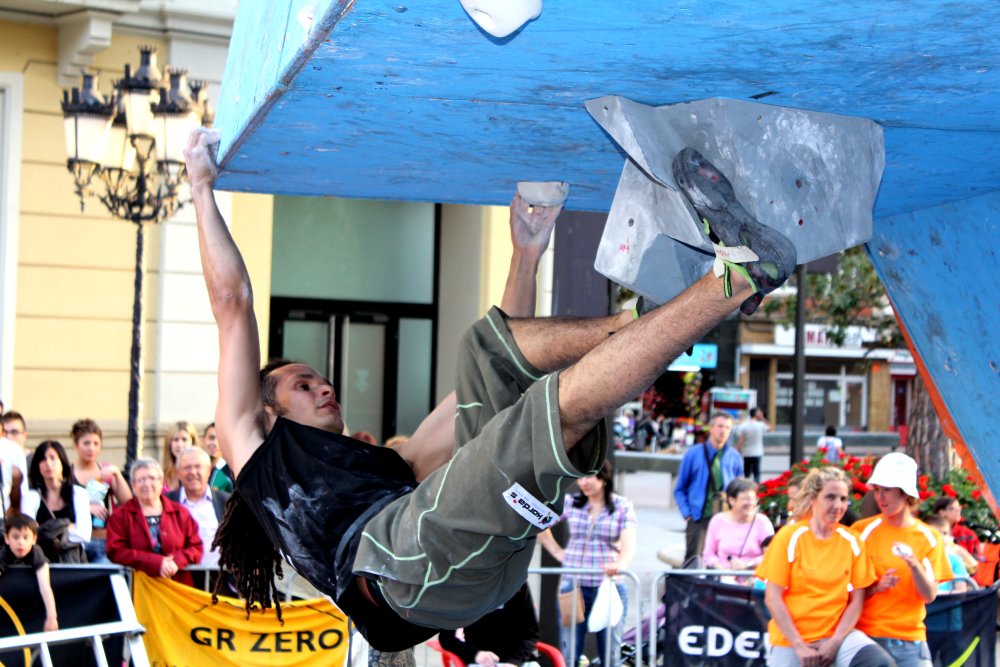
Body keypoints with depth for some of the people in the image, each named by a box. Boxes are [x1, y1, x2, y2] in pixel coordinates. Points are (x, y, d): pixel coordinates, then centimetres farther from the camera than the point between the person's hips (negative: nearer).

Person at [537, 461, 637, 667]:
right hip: (573, 586, 2)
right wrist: (559, 553, 4)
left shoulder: (622, 507, -1)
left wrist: (621, 565, -33)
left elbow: (628, 545, -13)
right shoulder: (570, 503, 4)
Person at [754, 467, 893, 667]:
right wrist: (799, 645, -11)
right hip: (790, 640, -1)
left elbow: (856, 600, 2)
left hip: (837, 633, 1)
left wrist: (836, 641, -9)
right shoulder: (789, 537, -6)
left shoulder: (852, 542, 1)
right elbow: (773, 598, -8)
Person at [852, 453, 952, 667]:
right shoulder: (863, 530, 0)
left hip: (911, 641, 2)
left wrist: (913, 564, -18)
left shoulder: (929, 538, 6)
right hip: (868, 637, -2)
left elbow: (929, 595, -2)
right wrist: (877, 588, -18)